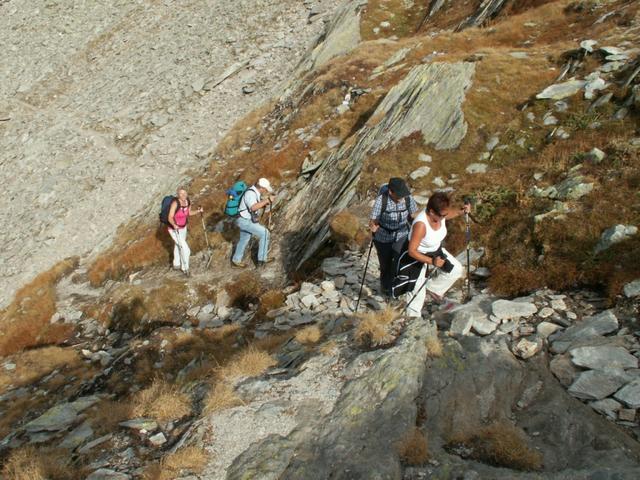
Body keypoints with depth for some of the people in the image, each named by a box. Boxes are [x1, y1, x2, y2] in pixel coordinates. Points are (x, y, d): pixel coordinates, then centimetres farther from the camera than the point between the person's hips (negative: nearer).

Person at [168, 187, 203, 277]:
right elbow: (170, 218, -28)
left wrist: (198, 211, -8)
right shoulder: (175, 203, -30)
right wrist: (174, 225, -46)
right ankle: (185, 268, 13)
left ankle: (176, 264, 48)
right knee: (185, 249, -9)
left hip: (183, 228, 7)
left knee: (179, 246, 26)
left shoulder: (188, 202, -10)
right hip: (174, 230, -7)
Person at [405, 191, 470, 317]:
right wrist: (432, 261, -37)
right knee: (418, 291, 1)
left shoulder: (441, 214, -19)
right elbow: (412, 251, -33)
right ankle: (413, 316, 23)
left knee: (456, 269, 2)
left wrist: (462, 211, -9)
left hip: (436, 250, 7)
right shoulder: (421, 224, -40)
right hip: (419, 256, -7)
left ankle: (433, 289, 23)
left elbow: (450, 214, 9)